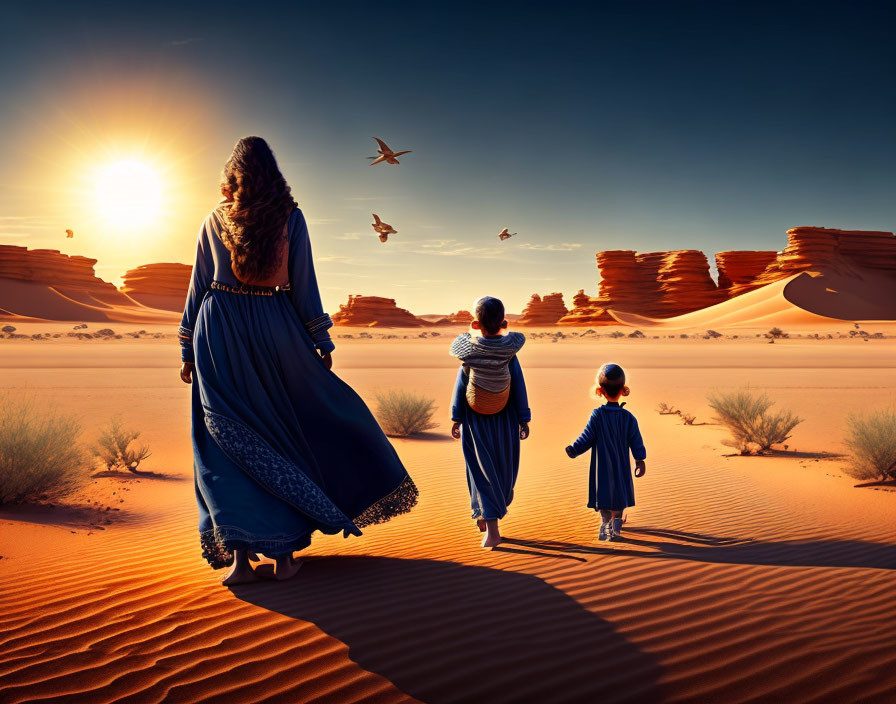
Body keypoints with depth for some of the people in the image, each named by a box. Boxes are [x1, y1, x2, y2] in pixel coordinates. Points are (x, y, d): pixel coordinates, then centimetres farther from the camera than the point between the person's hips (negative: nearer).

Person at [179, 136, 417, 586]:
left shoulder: (214, 221, 6)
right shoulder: (289, 216, 1)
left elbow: (198, 287, 6)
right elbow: (304, 283, -1)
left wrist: (187, 348, 12)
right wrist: (322, 341, 5)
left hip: (219, 332, 1)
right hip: (275, 329, -1)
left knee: (231, 443, 5)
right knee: (281, 437, 11)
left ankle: (240, 556, 0)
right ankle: (283, 553, 13)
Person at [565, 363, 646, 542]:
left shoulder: (597, 415, -11)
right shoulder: (628, 417, -4)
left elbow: (586, 439, -8)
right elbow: (636, 441, -3)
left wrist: (573, 450, 5)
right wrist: (640, 460, 3)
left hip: (602, 465, -3)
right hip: (621, 466, 3)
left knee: (603, 495, 0)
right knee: (618, 494, 15)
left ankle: (605, 525, -13)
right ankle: (616, 526, 20)